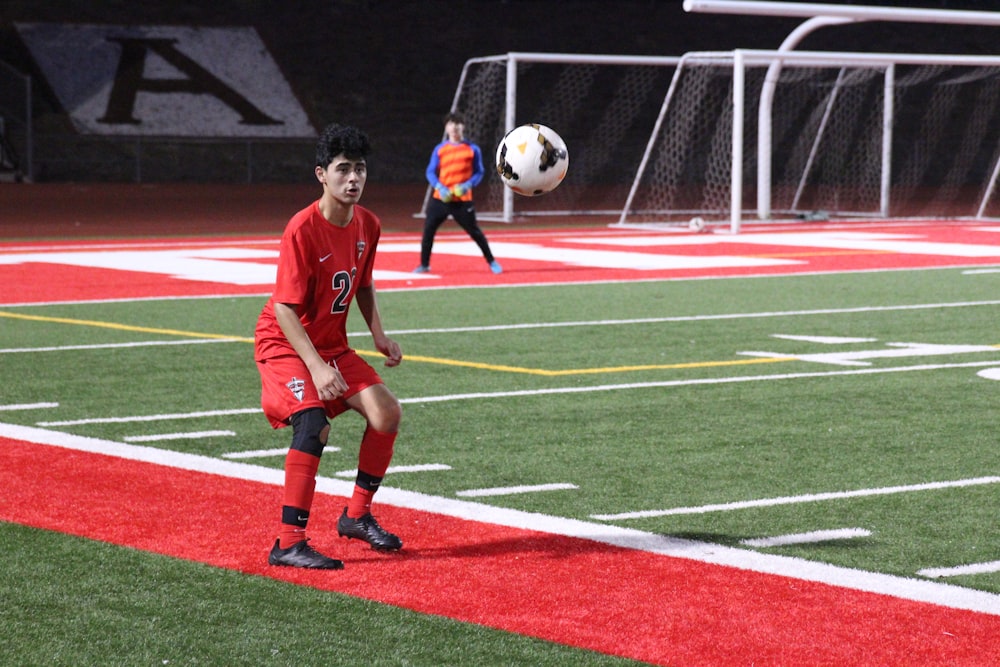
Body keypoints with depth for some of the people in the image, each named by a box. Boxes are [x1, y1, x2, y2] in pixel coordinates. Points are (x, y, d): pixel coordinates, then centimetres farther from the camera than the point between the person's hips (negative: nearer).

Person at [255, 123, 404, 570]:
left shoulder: (367, 225, -1)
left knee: (386, 412, -7)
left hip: (332, 344, 7)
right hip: (284, 343, -7)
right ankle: (288, 544, -25)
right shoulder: (303, 229, -23)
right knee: (313, 422, -29)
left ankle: (357, 516, 13)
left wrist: (378, 333, 1)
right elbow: (285, 308, -25)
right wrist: (316, 367, -36)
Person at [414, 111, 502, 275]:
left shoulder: (472, 149, 0)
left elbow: (479, 172, 3)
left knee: (474, 231, 1)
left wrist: (469, 185, -16)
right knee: (428, 229, -1)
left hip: (463, 200, -2)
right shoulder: (439, 149, 5)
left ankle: (492, 261, 16)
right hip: (440, 198, 2)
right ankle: (424, 264, 13)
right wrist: (439, 187, -14)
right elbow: (431, 172, 5)